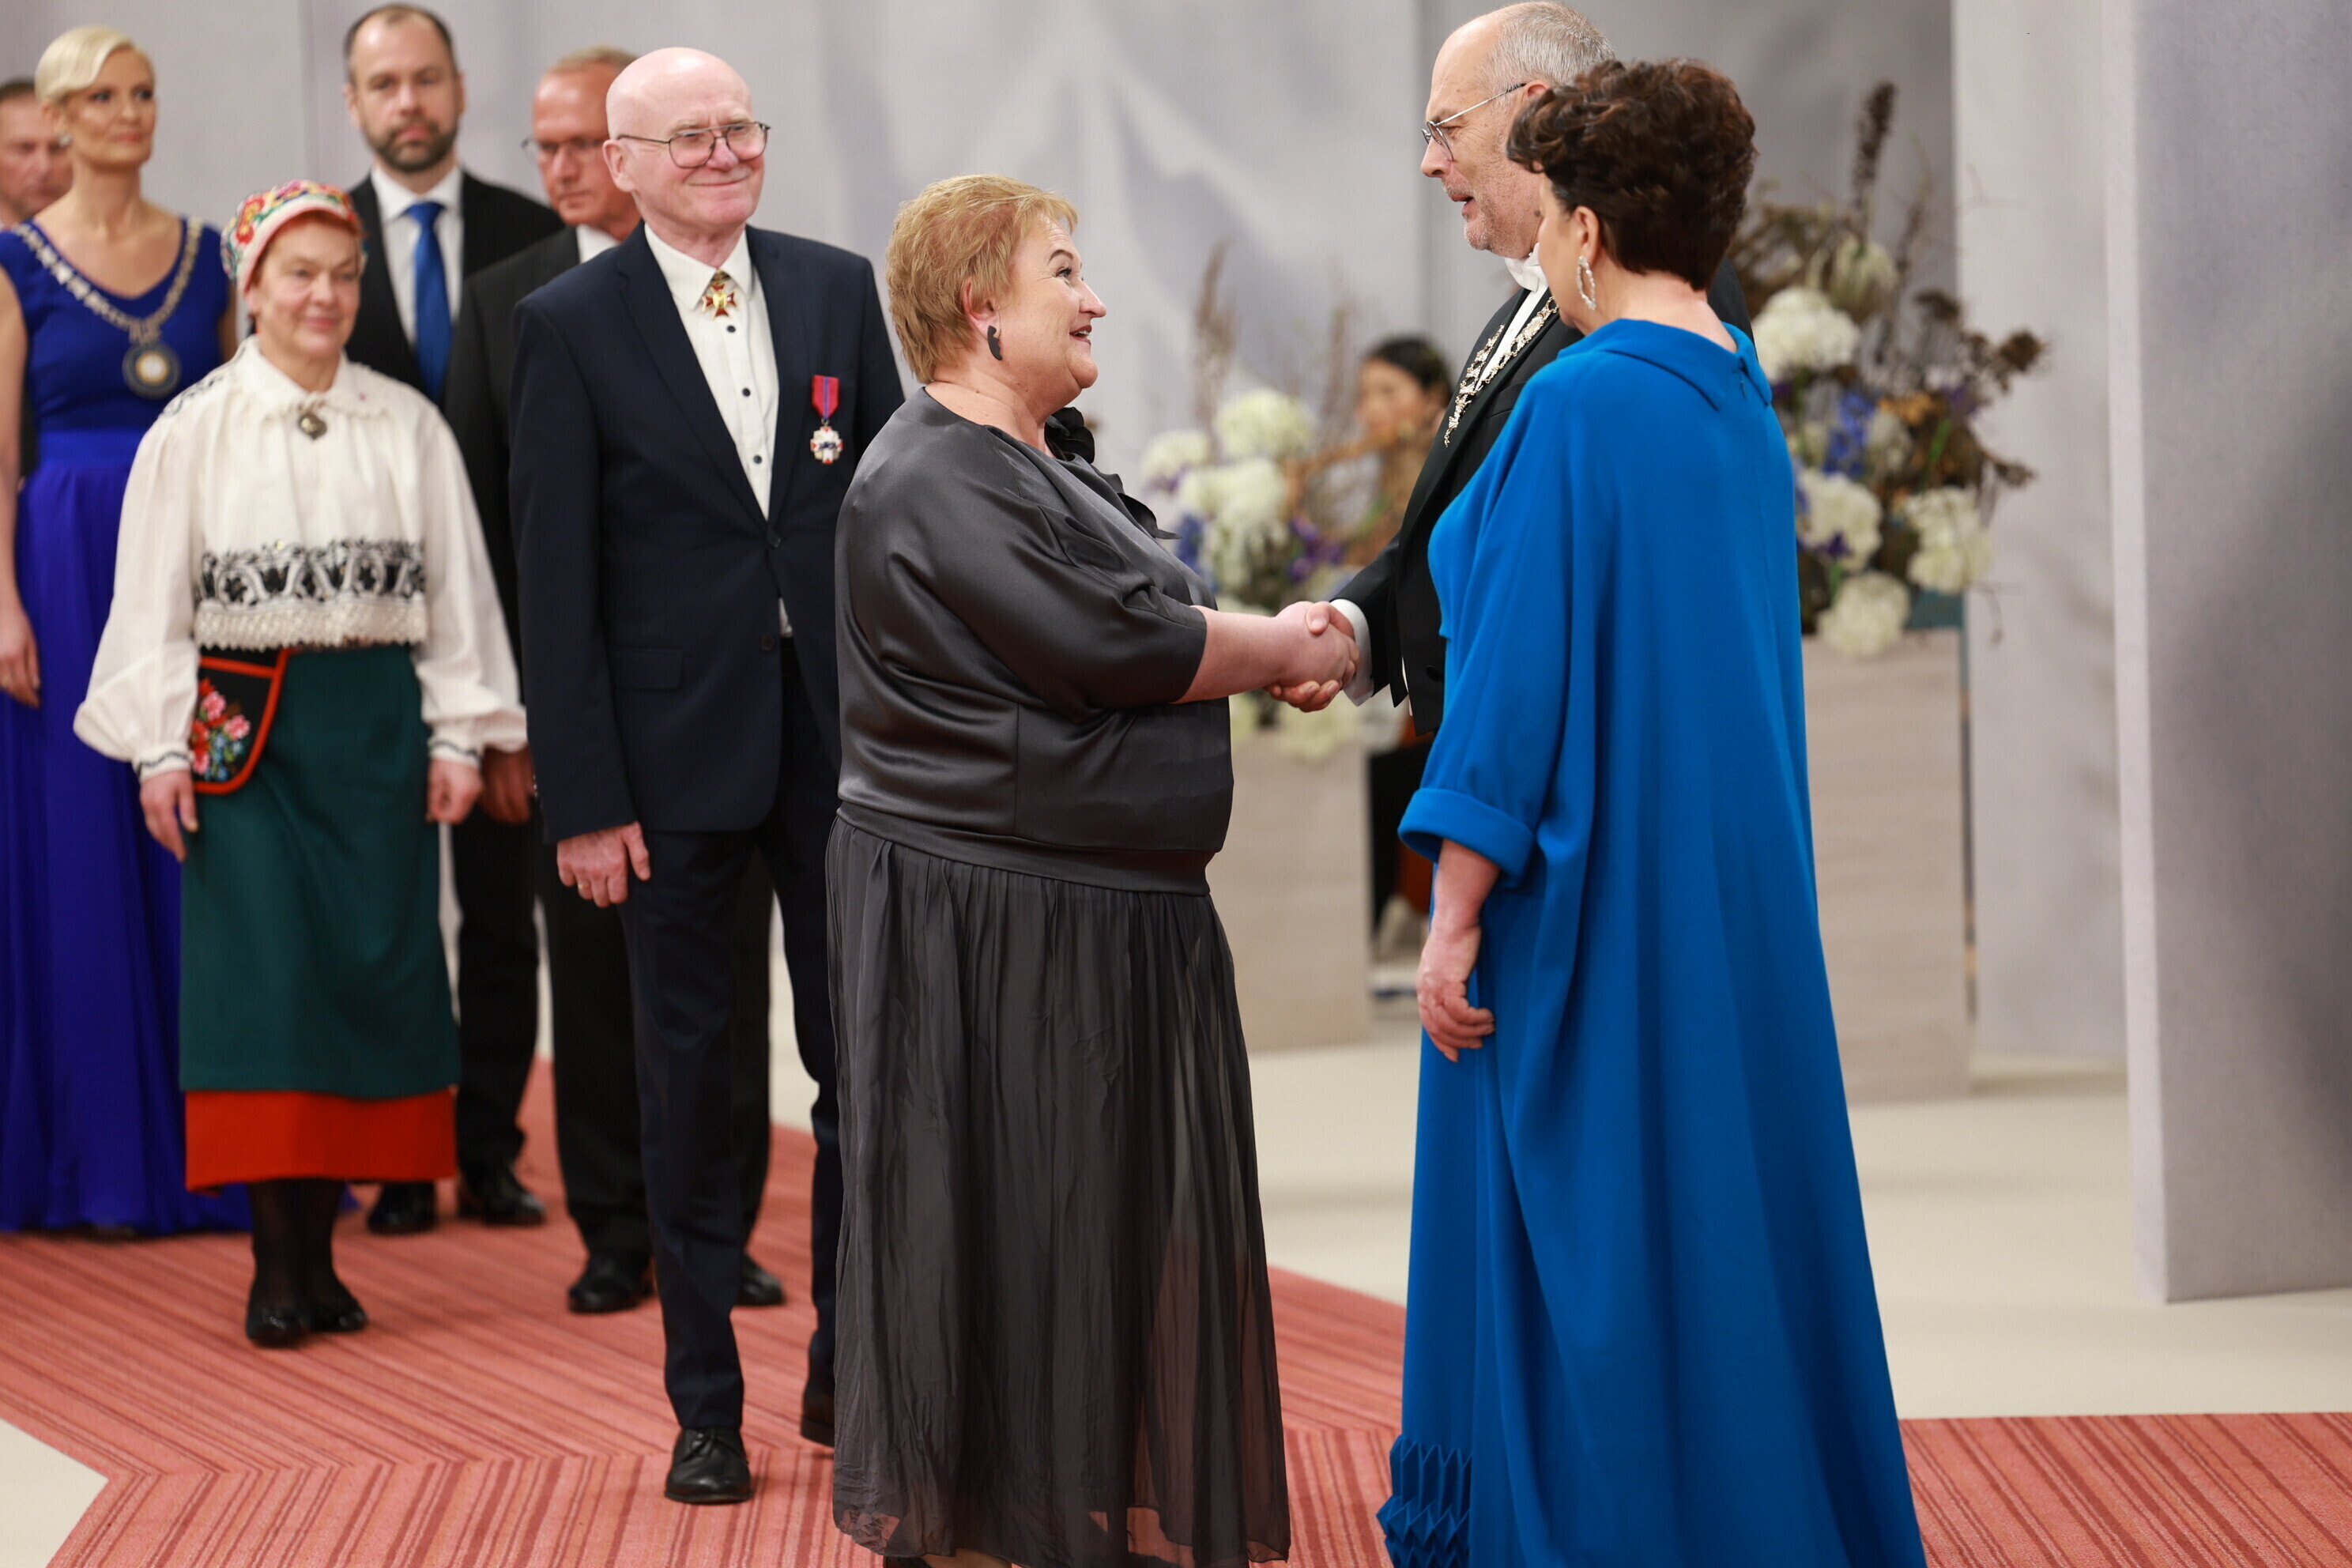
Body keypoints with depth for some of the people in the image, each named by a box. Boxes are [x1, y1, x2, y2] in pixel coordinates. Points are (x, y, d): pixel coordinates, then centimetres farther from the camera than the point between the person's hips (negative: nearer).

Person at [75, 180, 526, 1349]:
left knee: (373, 965, 1)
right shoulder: (194, 430, 1)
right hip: (242, 725, -2)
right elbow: (152, 600, 1)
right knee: (261, 973, -7)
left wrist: (459, 734, 4)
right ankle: (276, 1262, -2)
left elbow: (455, 588, 8)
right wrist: (160, 747, -4)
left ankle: (320, 1247, 10)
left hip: (376, 721, 2)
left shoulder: (409, 427, 6)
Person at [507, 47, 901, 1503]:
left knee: (864, 1059, 8)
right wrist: (585, 796, -9)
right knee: (691, 1074, 6)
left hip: (842, 736, 3)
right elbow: (559, 579, -5)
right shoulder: (572, 324, -4)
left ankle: (847, 1372, 23)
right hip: (678, 752, -3)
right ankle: (706, 1407, 15)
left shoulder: (838, 288, 5)